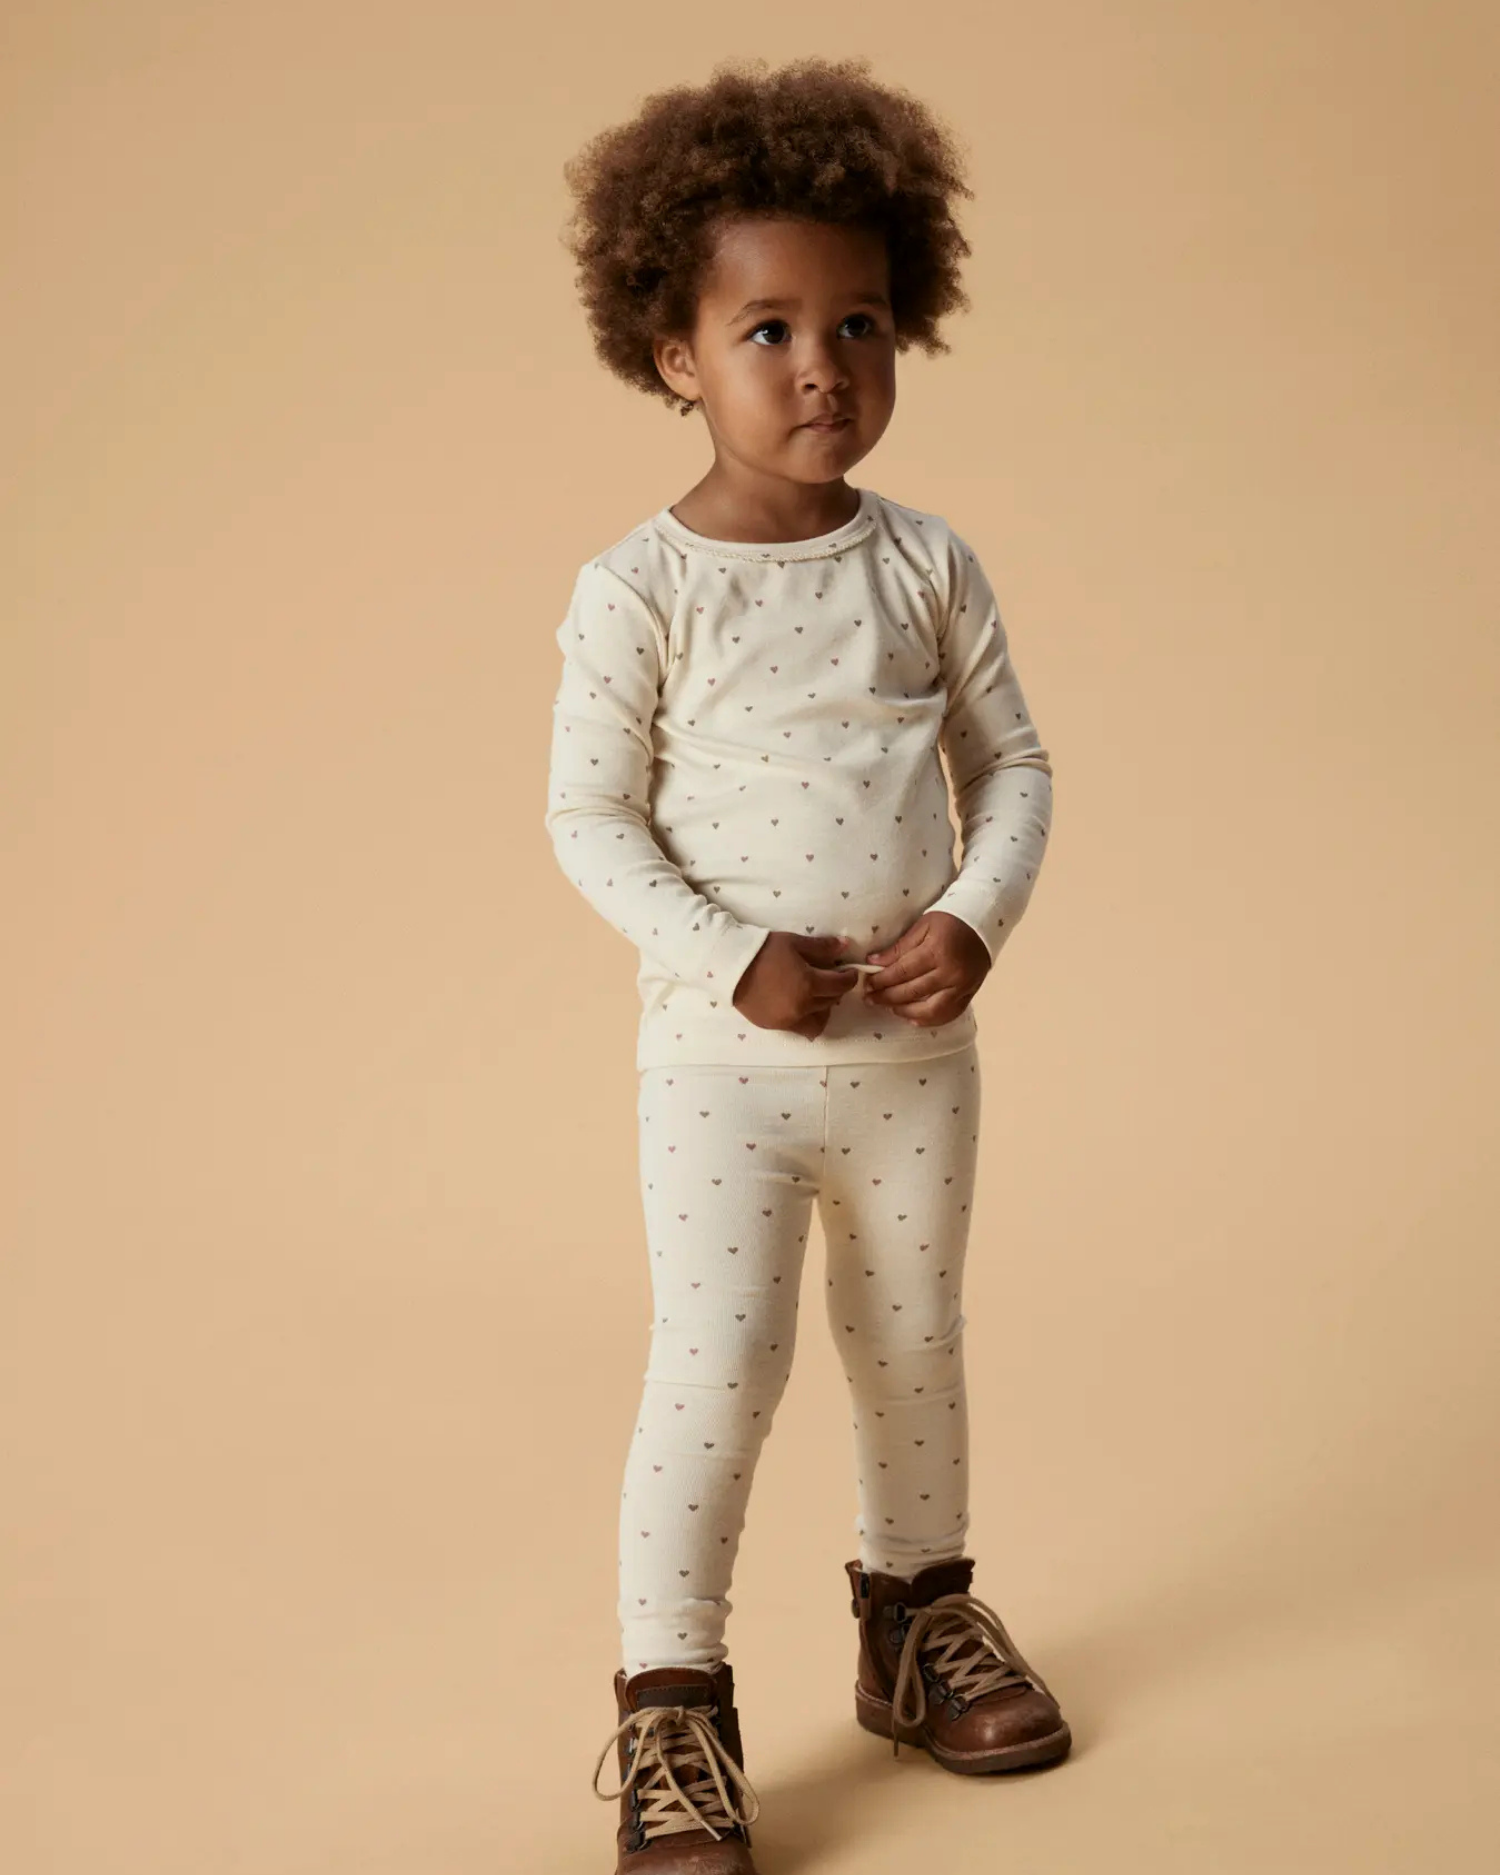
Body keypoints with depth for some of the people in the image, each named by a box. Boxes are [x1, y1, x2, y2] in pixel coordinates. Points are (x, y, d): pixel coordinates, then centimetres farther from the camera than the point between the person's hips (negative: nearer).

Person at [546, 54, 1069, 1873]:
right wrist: (733, 961, -19)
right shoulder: (640, 590, -11)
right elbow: (590, 820, -9)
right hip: (727, 1061, -4)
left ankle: (918, 1619, 39)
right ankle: (669, 1706, 11)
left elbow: (1012, 763, 5)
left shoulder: (928, 565, -1)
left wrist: (975, 919, -12)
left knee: (912, 1344, 18)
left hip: (916, 1053, 4)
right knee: (718, 1363, -5)